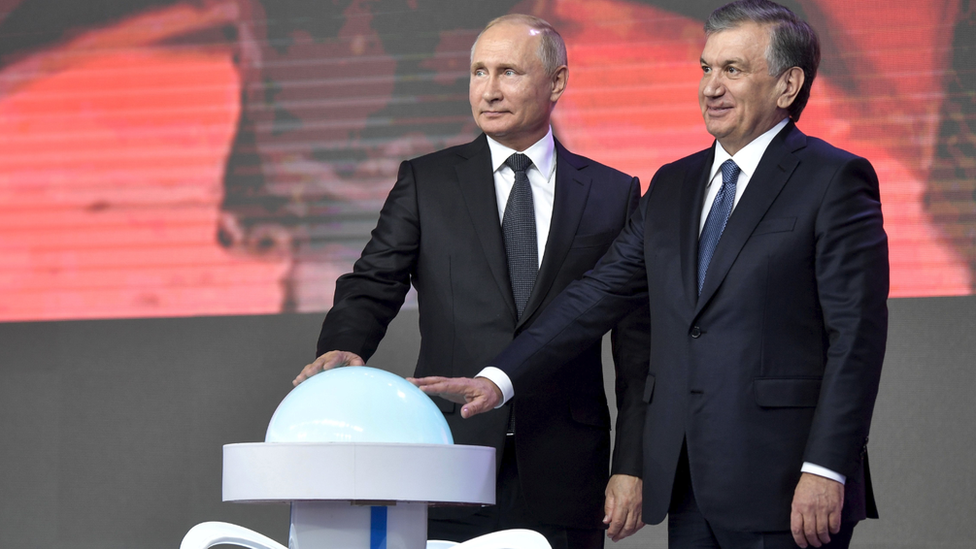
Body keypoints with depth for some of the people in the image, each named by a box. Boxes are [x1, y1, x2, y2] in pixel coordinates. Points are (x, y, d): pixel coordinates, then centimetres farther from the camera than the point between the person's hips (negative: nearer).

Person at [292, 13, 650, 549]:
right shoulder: (425, 182, 9)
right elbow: (374, 284, 1)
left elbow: (636, 348, 7)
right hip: (451, 460, 0)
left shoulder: (614, 194, 9)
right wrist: (343, 347, -22)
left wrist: (630, 466, 0)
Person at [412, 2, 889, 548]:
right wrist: (501, 380, 3)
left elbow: (856, 337, -9)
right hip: (687, 486, 6)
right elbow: (600, 294, 15)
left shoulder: (836, 180, -3)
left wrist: (825, 473, -16)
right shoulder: (672, 186, 18)